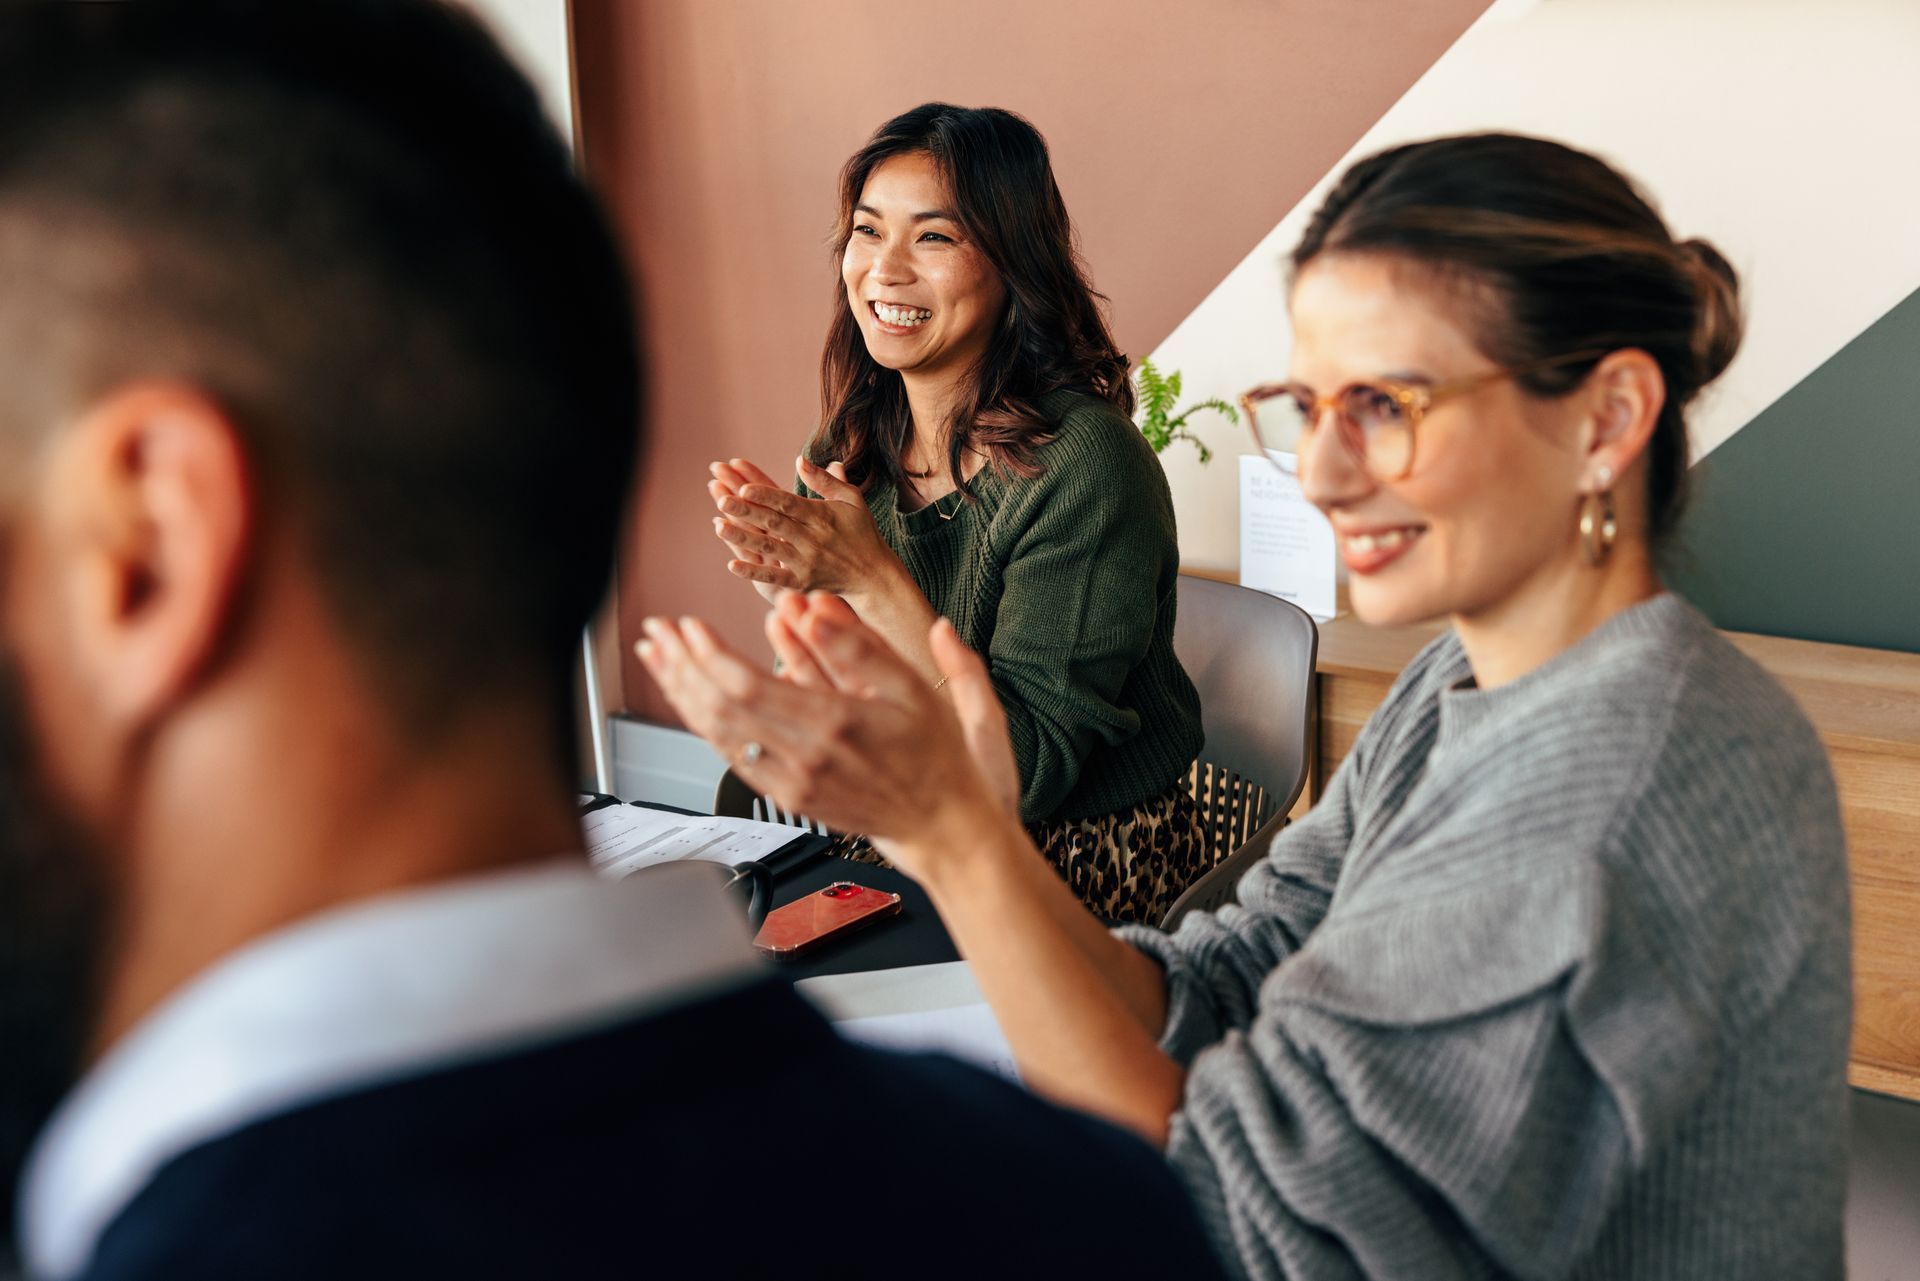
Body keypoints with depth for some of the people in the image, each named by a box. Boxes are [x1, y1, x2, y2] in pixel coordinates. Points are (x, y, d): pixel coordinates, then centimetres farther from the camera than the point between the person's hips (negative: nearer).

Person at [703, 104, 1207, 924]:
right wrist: (800, 591, -16)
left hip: (1085, 876, -6)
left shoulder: (1085, 463, -19)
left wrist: (872, 578, -27)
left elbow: (1028, 777, -22)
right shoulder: (850, 450, 1)